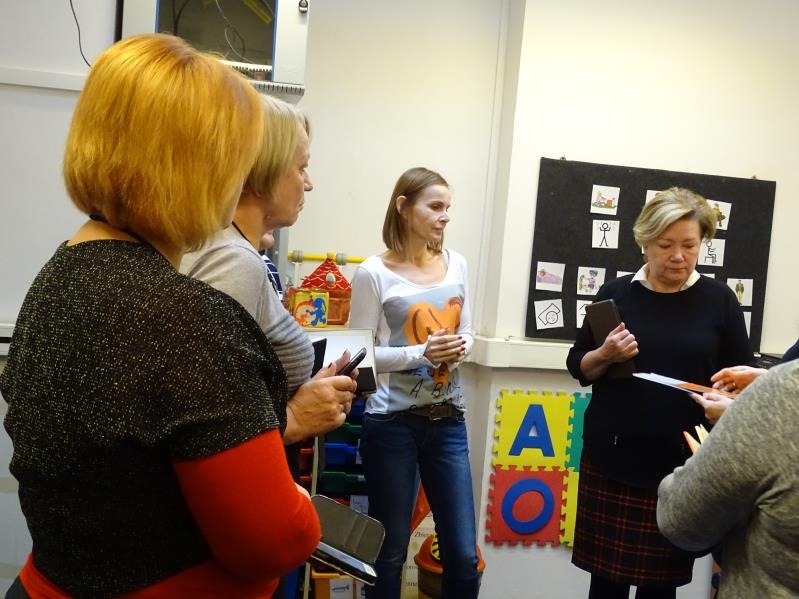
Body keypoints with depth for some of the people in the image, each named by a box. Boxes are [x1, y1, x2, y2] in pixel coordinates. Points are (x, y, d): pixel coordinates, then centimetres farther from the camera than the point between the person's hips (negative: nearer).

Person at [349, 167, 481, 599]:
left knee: (464, 556, 8)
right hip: (393, 422, -4)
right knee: (390, 552, 10)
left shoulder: (455, 264, 7)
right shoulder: (374, 272, -8)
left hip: (449, 420, 4)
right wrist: (420, 354, -21)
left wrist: (459, 348, -8)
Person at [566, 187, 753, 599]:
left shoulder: (718, 299, 2)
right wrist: (606, 355, -12)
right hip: (612, 458, 1)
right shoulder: (616, 293, 3)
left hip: (682, 465, 0)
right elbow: (578, 368, 8)